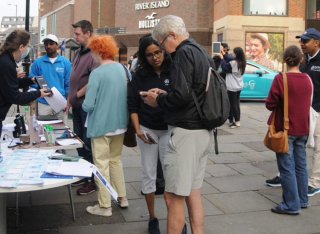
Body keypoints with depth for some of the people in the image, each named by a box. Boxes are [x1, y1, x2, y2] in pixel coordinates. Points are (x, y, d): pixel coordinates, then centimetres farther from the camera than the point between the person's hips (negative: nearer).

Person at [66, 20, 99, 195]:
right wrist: (70, 99, 16)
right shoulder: (80, 52, 13)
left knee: (88, 143, 0)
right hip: (77, 105, 9)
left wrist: (78, 95, -11)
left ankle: (92, 180, 11)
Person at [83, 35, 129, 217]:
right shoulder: (122, 68, 2)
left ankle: (105, 206, 12)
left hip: (101, 125, -6)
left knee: (102, 164, 5)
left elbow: (88, 105, -16)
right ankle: (122, 198, 28)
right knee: (116, 160, 21)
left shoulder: (97, 73, -17)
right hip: (120, 123, 7)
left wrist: (84, 106, 5)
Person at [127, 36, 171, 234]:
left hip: (169, 129, -1)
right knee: (149, 174, 8)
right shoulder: (140, 75, 0)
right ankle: (152, 218, 22)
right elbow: (132, 104, 1)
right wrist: (137, 129, -8)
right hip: (147, 129, 2)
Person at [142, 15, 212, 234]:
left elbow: (181, 96, -23)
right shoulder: (202, 53, 15)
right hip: (202, 131, 10)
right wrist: (165, 95, 12)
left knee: (174, 195, -2)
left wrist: (158, 100, -6)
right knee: (193, 192, 16)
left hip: (186, 132, -10)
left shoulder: (184, 52, -13)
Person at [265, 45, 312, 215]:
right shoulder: (307, 79, 2)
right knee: (301, 166, 16)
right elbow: (308, 102, 13)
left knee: (287, 168, 1)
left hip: (285, 129, -6)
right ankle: (302, 200, 27)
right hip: (302, 130, 6)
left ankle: (292, 205, 5)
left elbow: (270, 104, -14)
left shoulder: (281, 79, -16)